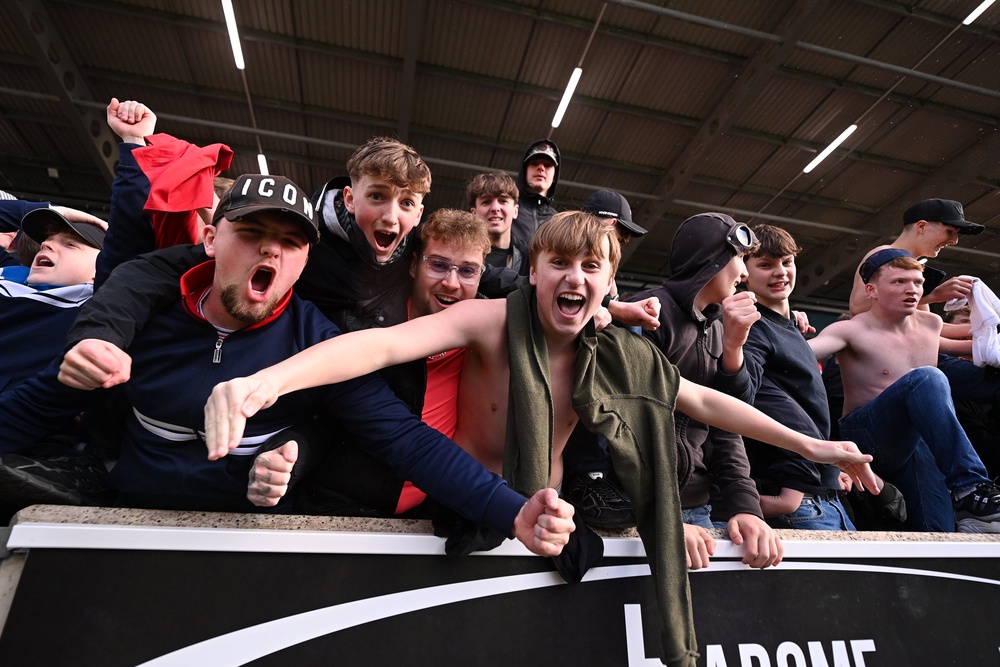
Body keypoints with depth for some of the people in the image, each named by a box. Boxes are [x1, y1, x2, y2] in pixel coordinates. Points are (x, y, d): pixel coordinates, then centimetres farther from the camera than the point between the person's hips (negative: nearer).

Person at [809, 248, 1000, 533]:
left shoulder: (932, 324, 10)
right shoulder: (853, 331, -11)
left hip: (920, 440, 5)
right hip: (868, 440, -5)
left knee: (942, 530, -24)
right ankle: (968, 491, -35)